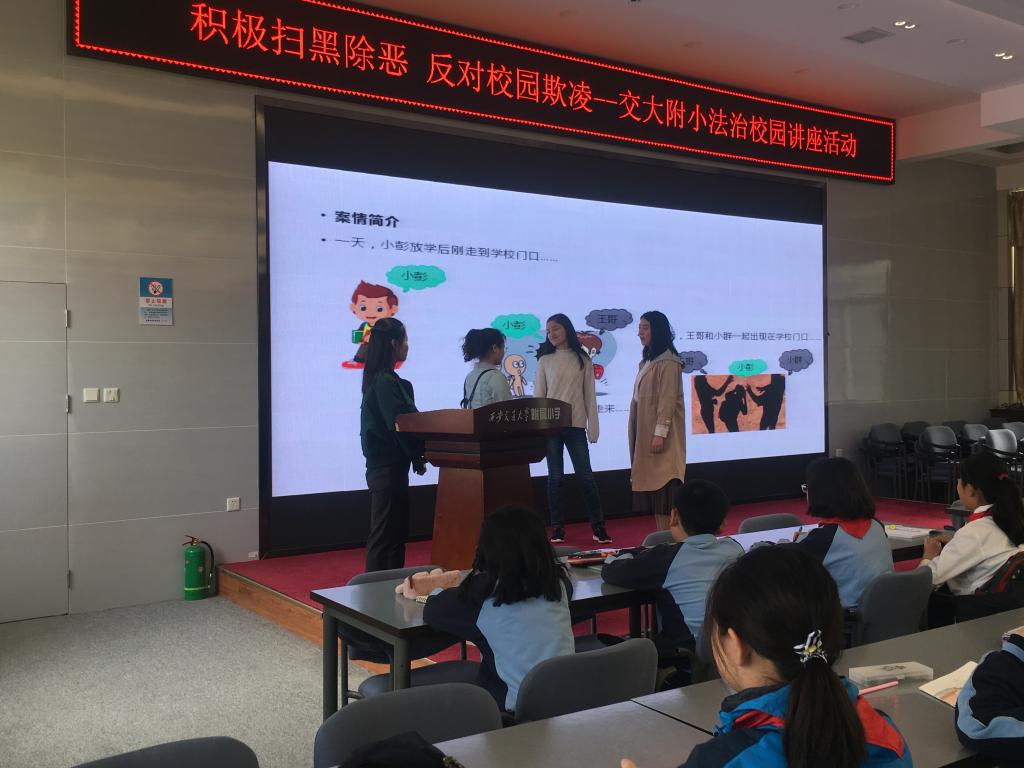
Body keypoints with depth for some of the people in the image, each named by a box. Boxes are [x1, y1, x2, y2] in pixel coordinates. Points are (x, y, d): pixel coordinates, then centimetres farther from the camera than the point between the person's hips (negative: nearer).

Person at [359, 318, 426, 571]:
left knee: (395, 534, 16)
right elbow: (399, 425, -20)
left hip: (388, 466, 10)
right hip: (388, 467, -10)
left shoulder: (382, 379, 13)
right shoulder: (385, 382, -17)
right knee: (384, 536, -3)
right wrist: (419, 457, -9)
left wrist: (417, 456, 11)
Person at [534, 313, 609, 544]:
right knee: (555, 477, 4)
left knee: (585, 476, -2)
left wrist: (593, 427, 0)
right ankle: (557, 528, 12)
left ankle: (598, 527, 8)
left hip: (575, 425, -1)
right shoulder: (545, 360, 6)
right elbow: (538, 395, 5)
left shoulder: (583, 360, 5)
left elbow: (590, 395, 5)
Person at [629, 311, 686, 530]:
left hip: (660, 436, -9)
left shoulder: (667, 362, -10)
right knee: (652, 487, 8)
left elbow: (667, 400, -17)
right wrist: (638, 436, 15)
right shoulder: (647, 361, 17)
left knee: (663, 487, -9)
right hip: (644, 434, 9)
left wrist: (660, 432, -21)